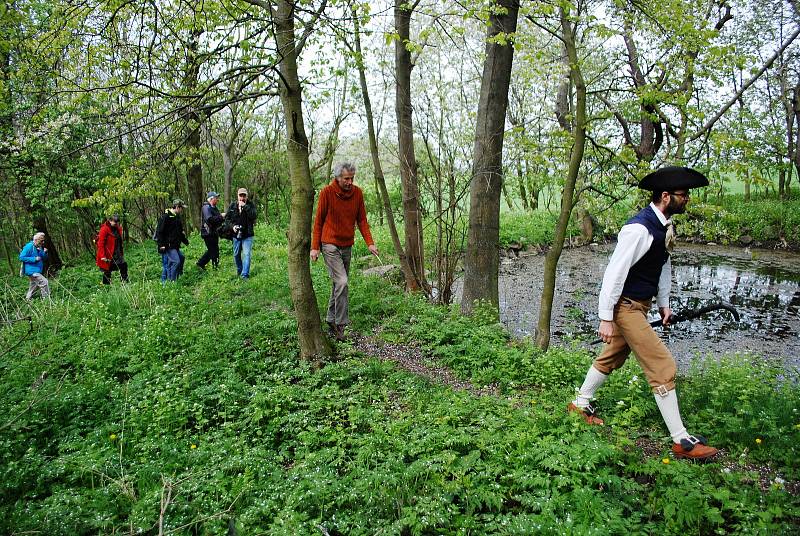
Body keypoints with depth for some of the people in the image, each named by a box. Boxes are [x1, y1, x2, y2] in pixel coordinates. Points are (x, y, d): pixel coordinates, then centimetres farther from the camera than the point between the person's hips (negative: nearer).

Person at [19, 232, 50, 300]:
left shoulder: (40, 247, 11)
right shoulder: (29, 246, -14)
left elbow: (44, 259, 17)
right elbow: (21, 257, -15)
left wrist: (45, 253, -4)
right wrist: (34, 259, -22)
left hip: (37, 271, 10)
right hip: (32, 271, -10)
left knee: (33, 288, 19)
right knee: (44, 282, -19)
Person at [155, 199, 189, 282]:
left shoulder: (177, 217, 16)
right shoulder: (166, 216, -12)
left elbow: (180, 231, 28)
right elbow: (159, 231, -16)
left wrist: (185, 241, 26)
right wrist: (161, 244, -20)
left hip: (175, 246, 10)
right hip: (168, 246, -10)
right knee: (176, 261, -16)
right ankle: (171, 281, -8)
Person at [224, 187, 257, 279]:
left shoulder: (250, 205, -5)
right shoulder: (233, 205, 3)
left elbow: (254, 216, -22)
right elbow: (227, 217, 9)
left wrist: (245, 206, -24)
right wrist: (232, 225, -8)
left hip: (247, 234, -4)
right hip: (236, 234, 4)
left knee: (246, 254, -11)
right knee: (236, 254, 15)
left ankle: (245, 274, -10)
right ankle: (239, 270, 36)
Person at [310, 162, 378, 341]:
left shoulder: (357, 193, 1)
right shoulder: (327, 192, -10)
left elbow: (361, 220, 5)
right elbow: (318, 221, -4)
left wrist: (370, 243, -6)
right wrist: (315, 247, -7)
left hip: (347, 246, 5)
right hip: (330, 244, -5)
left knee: (339, 284, 12)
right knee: (341, 282, -14)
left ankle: (331, 318, 27)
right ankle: (340, 324, -7)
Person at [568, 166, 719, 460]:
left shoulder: (664, 226, 5)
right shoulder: (639, 229, -25)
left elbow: (664, 264, 19)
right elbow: (615, 272, -25)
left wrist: (664, 302, 19)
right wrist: (606, 318, -22)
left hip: (640, 305, 10)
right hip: (626, 306, -10)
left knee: (611, 358, 21)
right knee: (663, 366, -6)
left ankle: (580, 404, 38)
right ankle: (681, 440, 5)